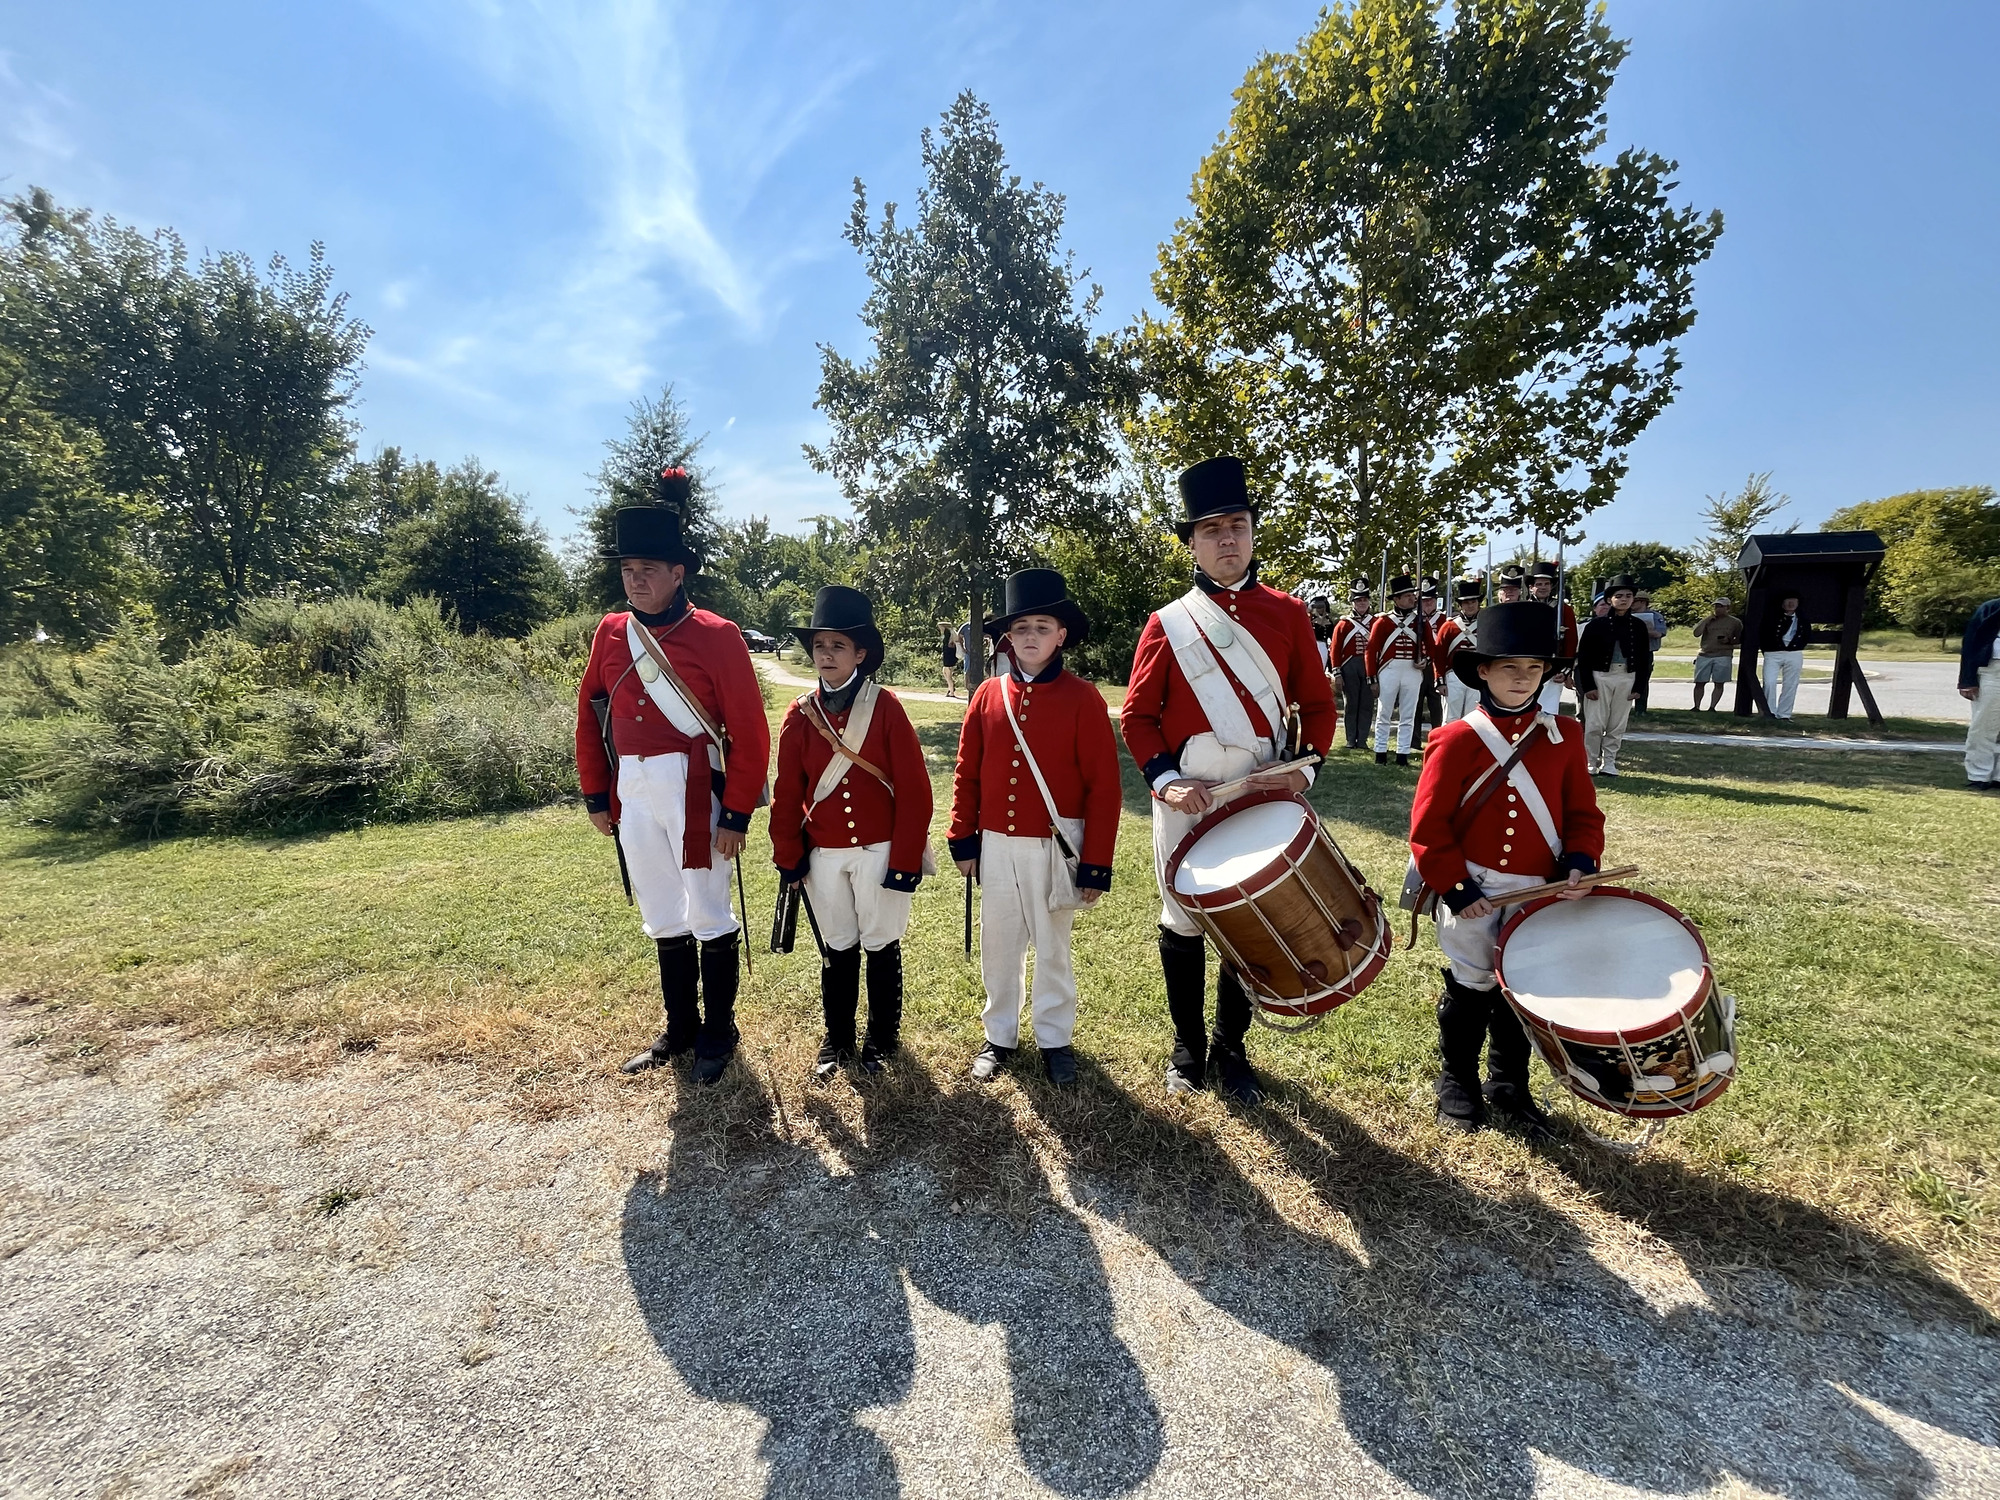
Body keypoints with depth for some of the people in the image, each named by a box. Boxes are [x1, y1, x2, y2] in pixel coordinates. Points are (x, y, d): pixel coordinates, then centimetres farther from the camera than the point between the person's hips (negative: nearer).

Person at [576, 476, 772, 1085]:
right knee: (663, 920, 16)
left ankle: (718, 1035, 23)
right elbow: (589, 716, 14)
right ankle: (680, 1029, 32)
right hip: (633, 794, 5)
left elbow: (749, 732, -11)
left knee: (709, 918, 6)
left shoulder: (717, 636, -9)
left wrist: (737, 814, -13)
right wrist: (596, 795, 12)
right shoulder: (610, 633, 7)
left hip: (692, 791, -5)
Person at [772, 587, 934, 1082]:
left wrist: (905, 860, -12)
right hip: (823, 854, 3)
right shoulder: (800, 713, -1)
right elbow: (787, 792, 4)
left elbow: (913, 789, -10)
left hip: (880, 851, -2)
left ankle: (882, 1039, 31)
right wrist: (788, 856, 2)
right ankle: (837, 1040, 33)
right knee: (837, 949, 16)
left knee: (882, 947, 11)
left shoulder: (886, 708, -10)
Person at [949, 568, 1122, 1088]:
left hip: (1055, 847, -3)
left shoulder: (1082, 698, -9)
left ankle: (1055, 1040, 31)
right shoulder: (989, 695, 0)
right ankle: (1000, 1036, 33)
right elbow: (967, 772, 6)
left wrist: (1095, 865, -10)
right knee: (999, 945, 14)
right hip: (996, 846, 3)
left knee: (1052, 946, 12)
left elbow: (1103, 786, -9)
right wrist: (963, 840, 4)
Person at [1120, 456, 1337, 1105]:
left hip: (1264, 795, 1)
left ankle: (1230, 1050, 30)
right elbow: (1137, 716, 1)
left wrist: (1304, 767, -9)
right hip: (1186, 796, -1)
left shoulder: (1287, 614, 5)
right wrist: (1164, 780, -13)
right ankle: (1188, 1048, 29)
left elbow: (1317, 704, 7)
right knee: (1183, 923, 8)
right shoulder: (1167, 624, 1)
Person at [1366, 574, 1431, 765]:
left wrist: (1425, 660, -8)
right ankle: (1381, 753, 12)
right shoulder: (1383, 621, -2)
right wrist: (1372, 679, -6)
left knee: (1408, 716, 6)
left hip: (1413, 672, 2)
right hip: (1389, 671, -2)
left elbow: (1429, 645, 14)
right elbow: (1372, 650, -3)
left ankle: (1403, 754, 12)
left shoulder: (1420, 620, 6)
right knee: (1384, 715, 4)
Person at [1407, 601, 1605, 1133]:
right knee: (1470, 989, 8)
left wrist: (1580, 862, -12)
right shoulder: (1458, 740, -13)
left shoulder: (1564, 737, 1)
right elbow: (1428, 824, -13)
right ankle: (1457, 1082, 29)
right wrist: (1454, 888, -15)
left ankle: (1509, 1084, 35)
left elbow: (1583, 812, 6)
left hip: (1536, 894, 4)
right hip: (1472, 892, -4)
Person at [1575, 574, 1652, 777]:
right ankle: (1590, 764, 8)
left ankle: (1608, 763, 16)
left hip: (1626, 678, 3)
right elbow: (1583, 656, -5)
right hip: (1599, 677, -3)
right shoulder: (1596, 624, -4)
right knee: (1595, 724, -2)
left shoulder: (1638, 625, 6)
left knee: (1617, 725, 7)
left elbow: (1644, 658, 10)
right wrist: (1588, 685, -9)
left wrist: (1638, 687, 4)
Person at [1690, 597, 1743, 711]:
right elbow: (1696, 633, -6)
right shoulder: (1706, 620, 10)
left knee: (1719, 683, -3)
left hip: (1723, 656, -1)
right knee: (1699, 683, -1)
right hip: (1704, 656, 1)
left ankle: (1712, 707, 1)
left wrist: (1729, 641, -7)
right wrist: (1708, 618, -6)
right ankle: (1696, 707, 6)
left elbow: (1740, 639, 14)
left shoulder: (1735, 622, 8)